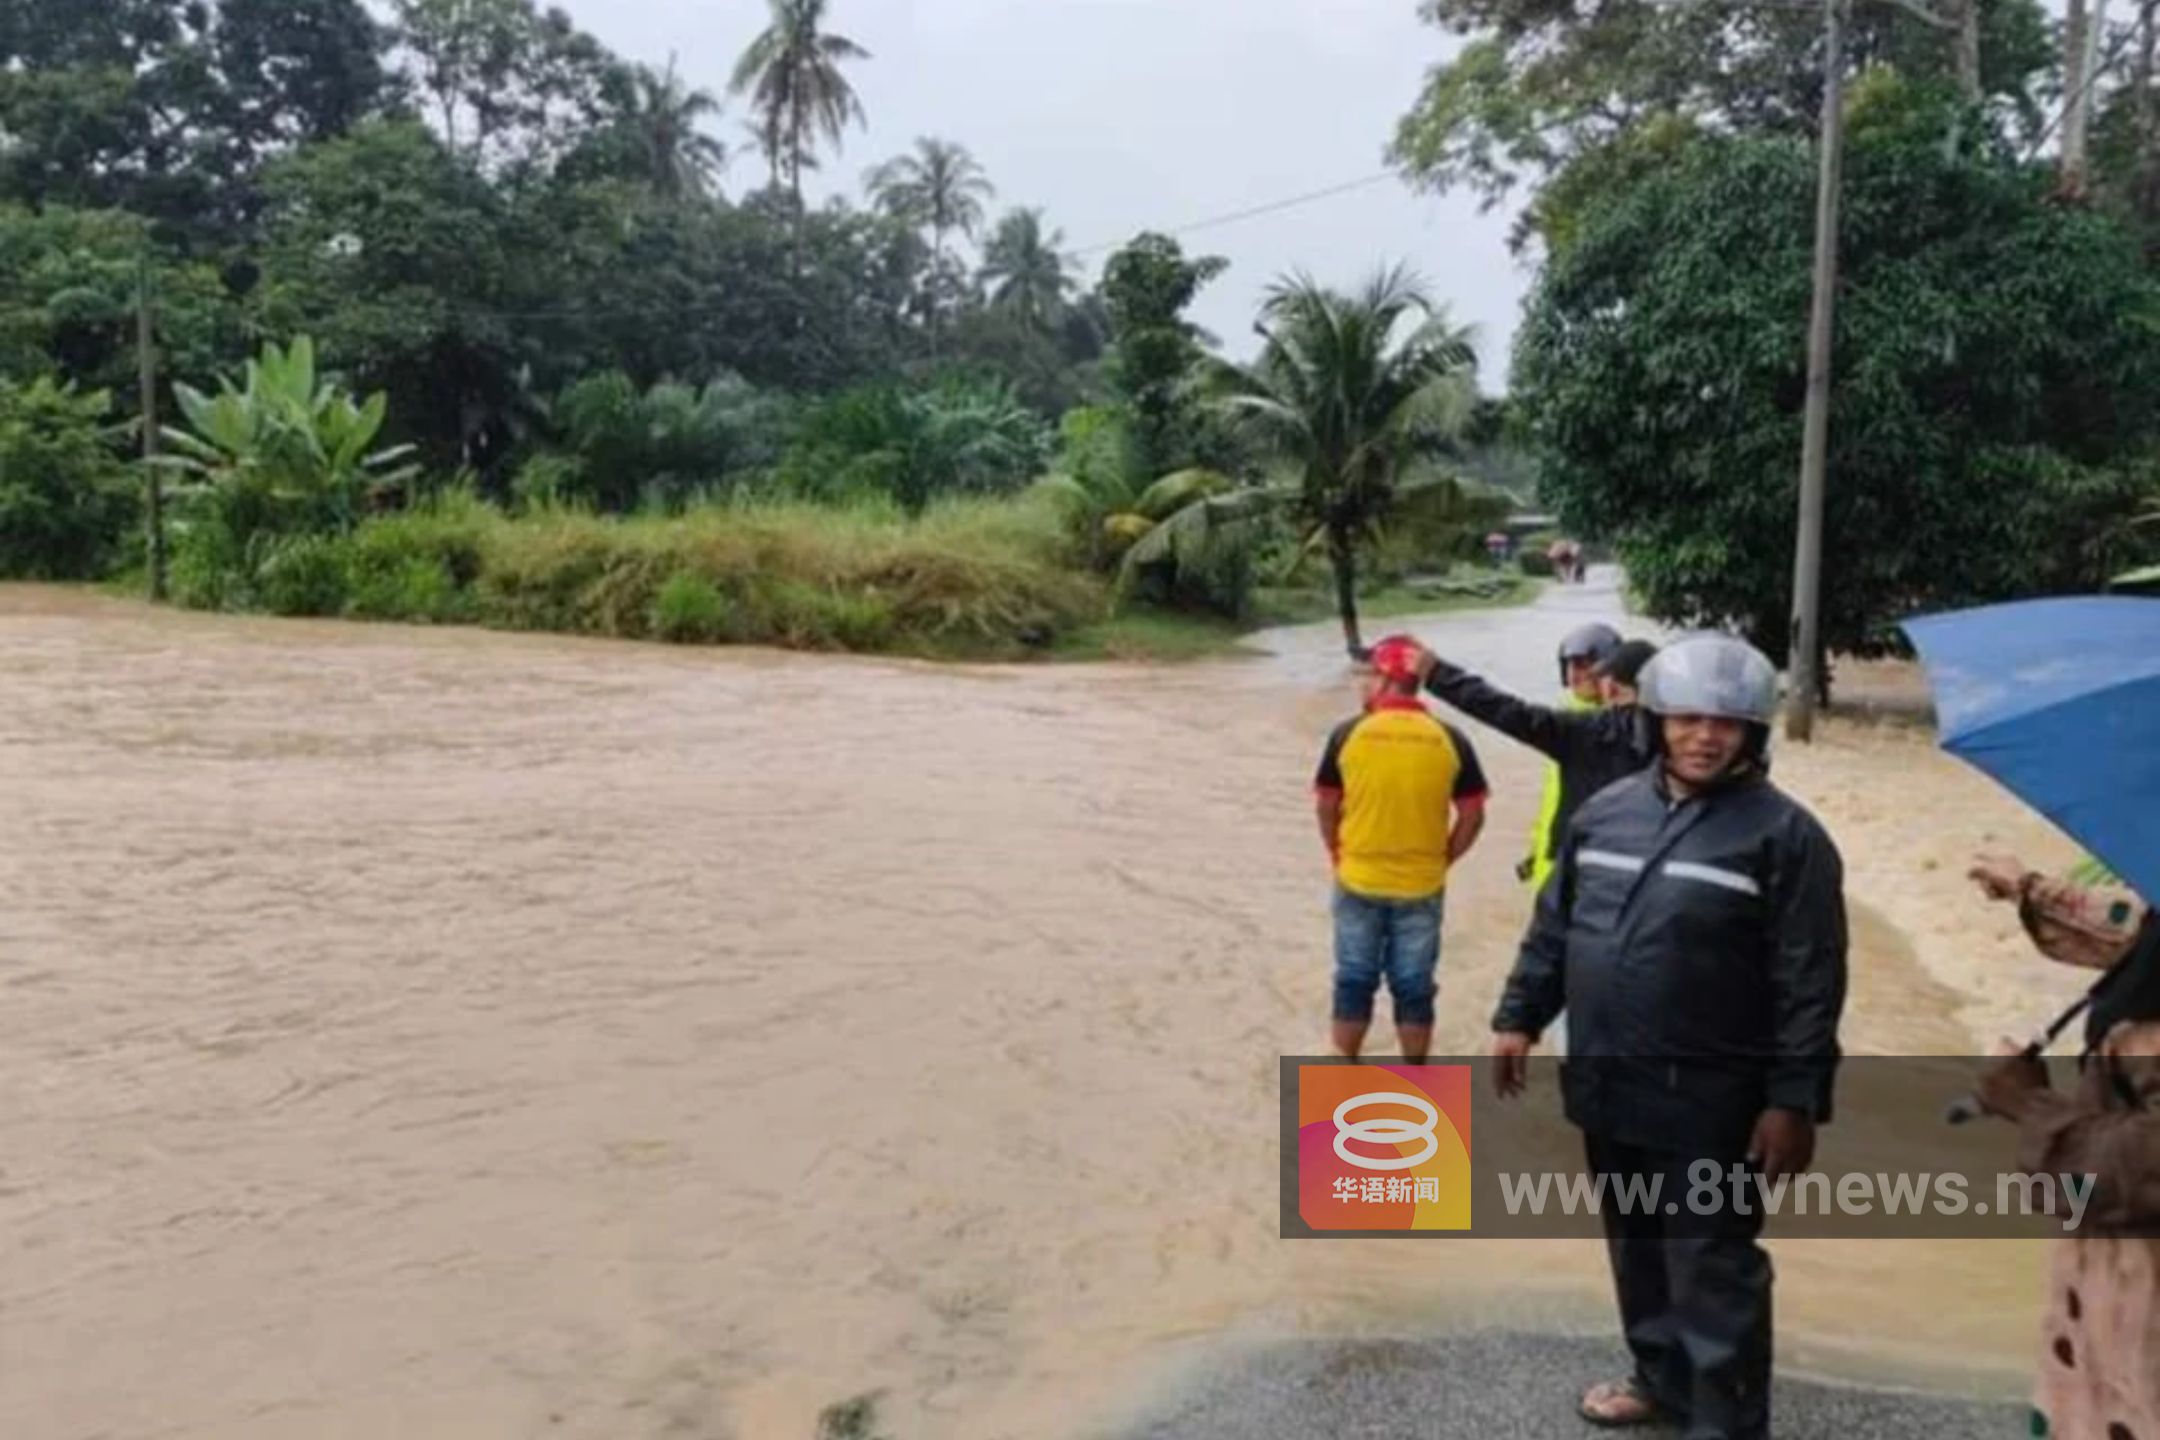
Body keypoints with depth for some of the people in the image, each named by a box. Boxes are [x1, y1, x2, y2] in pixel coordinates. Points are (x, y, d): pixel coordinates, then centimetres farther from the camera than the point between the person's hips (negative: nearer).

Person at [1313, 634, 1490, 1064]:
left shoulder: (1349, 734, -9)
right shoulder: (1450, 740, -7)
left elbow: (1326, 807, -1)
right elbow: (1473, 816, -4)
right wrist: (1442, 860, 10)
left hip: (1358, 883, 0)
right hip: (1422, 887, 0)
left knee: (1354, 981, 14)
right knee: (1414, 986, 12)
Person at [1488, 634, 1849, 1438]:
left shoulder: (1784, 834, -10)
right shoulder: (1605, 812, 7)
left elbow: (1809, 985, -13)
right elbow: (1553, 927, 14)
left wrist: (1793, 1101, -16)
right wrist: (1520, 1017, 12)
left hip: (1710, 1105, -6)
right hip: (1608, 1089, 6)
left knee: (1712, 1273, 3)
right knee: (1636, 1251, 21)